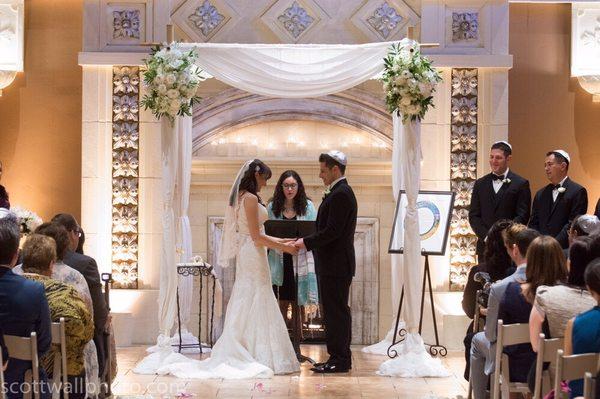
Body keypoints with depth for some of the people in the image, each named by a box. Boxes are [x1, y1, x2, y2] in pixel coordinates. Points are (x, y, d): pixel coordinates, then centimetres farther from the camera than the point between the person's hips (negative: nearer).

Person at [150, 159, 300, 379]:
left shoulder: (240, 197, 14)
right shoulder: (250, 198, -14)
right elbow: (256, 237, -17)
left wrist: (280, 241, 19)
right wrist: (284, 248, -8)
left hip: (245, 256, 9)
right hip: (253, 256, -9)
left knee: (244, 307, 11)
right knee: (255, 305, -4)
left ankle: (234, 353, 11)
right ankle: (260, 356, 0)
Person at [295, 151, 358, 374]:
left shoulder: (340, 194, -16)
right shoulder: (339, 192, 17)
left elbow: (332, 231, -21)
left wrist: (307, 242, -14)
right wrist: (308, 243, 11)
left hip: (336, 265, -11)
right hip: (334, 264, 11)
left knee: (336, 312, -6)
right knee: (336, 312, 13)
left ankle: (339, 359, -2)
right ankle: (340, 358, 19)